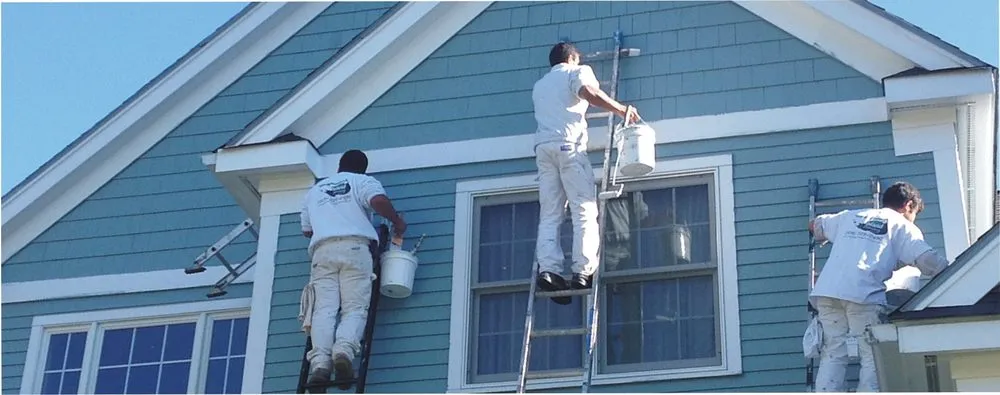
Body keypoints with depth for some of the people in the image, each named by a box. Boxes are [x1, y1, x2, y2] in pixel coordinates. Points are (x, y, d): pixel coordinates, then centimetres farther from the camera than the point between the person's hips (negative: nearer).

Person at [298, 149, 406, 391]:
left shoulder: (314, 190, 31)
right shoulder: (363, 181, 17)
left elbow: (307, 230, 35)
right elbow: (379, 201, -5)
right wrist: (398, 222, 10)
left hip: (322, 251, 3)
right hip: (354, 247, -3)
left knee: (324, 309, -10)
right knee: (355, 307, -10)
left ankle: (319, 362, -31)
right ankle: (344, 349, -37)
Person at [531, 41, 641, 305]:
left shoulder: (539, 85, 32)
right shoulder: (576, 72, 13)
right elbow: (588, 92, -8)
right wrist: (622, 110, -1)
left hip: (543, 145, 5)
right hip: (569, 144, -5)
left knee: (549, 215, -2)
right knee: (584, 210, -8)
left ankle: (548, 269, -19)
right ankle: (583, 271, -19)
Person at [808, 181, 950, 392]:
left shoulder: (850, 216, 29)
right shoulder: (902, 226, 16)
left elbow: (816, 225, 45)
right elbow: (928, 260, 1)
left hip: (826, 290, 5)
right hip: (863, 294, -4)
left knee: (832, 355, 7)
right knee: (873, 358, 0)